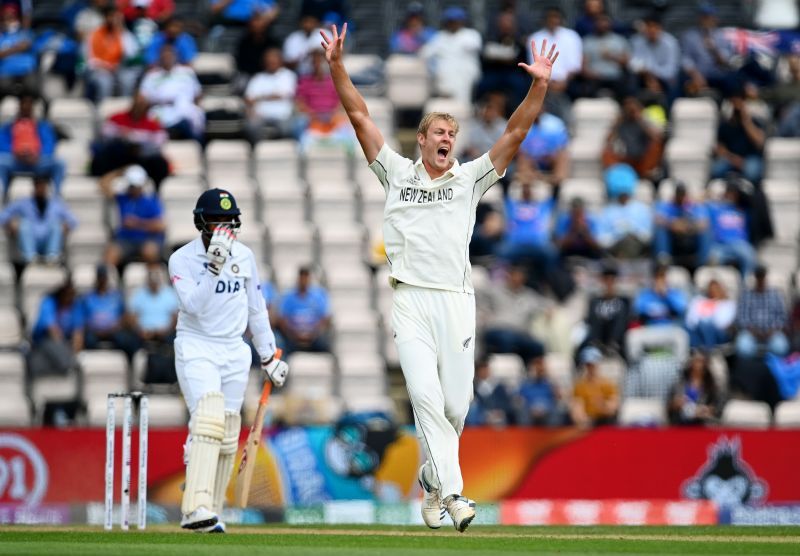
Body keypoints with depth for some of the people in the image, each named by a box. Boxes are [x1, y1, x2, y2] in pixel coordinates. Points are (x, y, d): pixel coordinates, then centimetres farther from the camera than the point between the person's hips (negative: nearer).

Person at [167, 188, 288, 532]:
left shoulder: (244, 256, 7)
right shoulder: (182, 260, -8)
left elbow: (255, 309, 16)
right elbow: (193, 305, -22)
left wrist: (269, 356, 17)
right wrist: (214, 266, -30)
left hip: (234, 351, 5)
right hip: (195, 348, -5)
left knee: (227, 435, 4)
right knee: (209, 419, -24)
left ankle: (209, 514, 13)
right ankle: (197, 508, -34)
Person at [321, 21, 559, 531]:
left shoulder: (470, 179, 14)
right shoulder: (397, 173, 13)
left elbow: (516, 133, 6)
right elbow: (360, 117, 10)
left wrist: (540, 87, -5)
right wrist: (337, 66, 2)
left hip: (456, 302, 1)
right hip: (410, 300, -1)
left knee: (456, 405, -2)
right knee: (427, 397, -15)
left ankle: (433, 479, 24)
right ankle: (452, 493, -17)